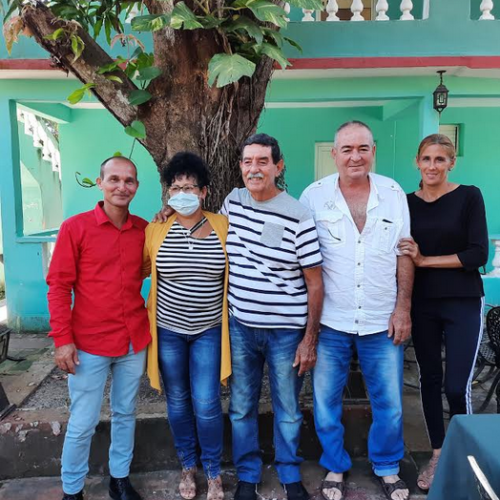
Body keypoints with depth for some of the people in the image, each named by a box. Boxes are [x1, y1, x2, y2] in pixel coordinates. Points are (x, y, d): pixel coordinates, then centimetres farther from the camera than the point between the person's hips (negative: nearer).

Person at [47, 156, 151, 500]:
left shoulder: (145, 229, 1)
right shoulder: (75, 227, -8)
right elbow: (58, 285, -7)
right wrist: (62, 338, -11)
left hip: (134, 341, 4)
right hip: (90, 344, -3)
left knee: (126, 414, 18)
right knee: (83, 423, 8)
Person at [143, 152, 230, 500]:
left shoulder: (223, 226, -8)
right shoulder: (155, 231, -7)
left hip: (209, 330, -1)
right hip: (168, 329, 1)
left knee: (206, 404, 2)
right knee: (178, 401, 15)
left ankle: (214, 472, 26)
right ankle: (188, 466, 38)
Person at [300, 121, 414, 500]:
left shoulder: (394, 193, 1)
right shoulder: (314, 195, -5)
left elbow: (404, 254, 5)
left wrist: (403, 307, -1)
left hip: (383, 322, 2)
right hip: (329, 322, -1)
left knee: (390, 403, 13)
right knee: (326, 401, 11)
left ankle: (387, 467, 38)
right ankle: (335, 467, 35)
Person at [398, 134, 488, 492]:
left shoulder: (469, 196, -5)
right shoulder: (408, 202, 5)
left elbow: (478, 254, -12)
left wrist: (425, 260, -15)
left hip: (463, 303, -3)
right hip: (422, 303, 3)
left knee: (457, 386, -4)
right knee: (429, 379, 11)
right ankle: (438, 455, 29)